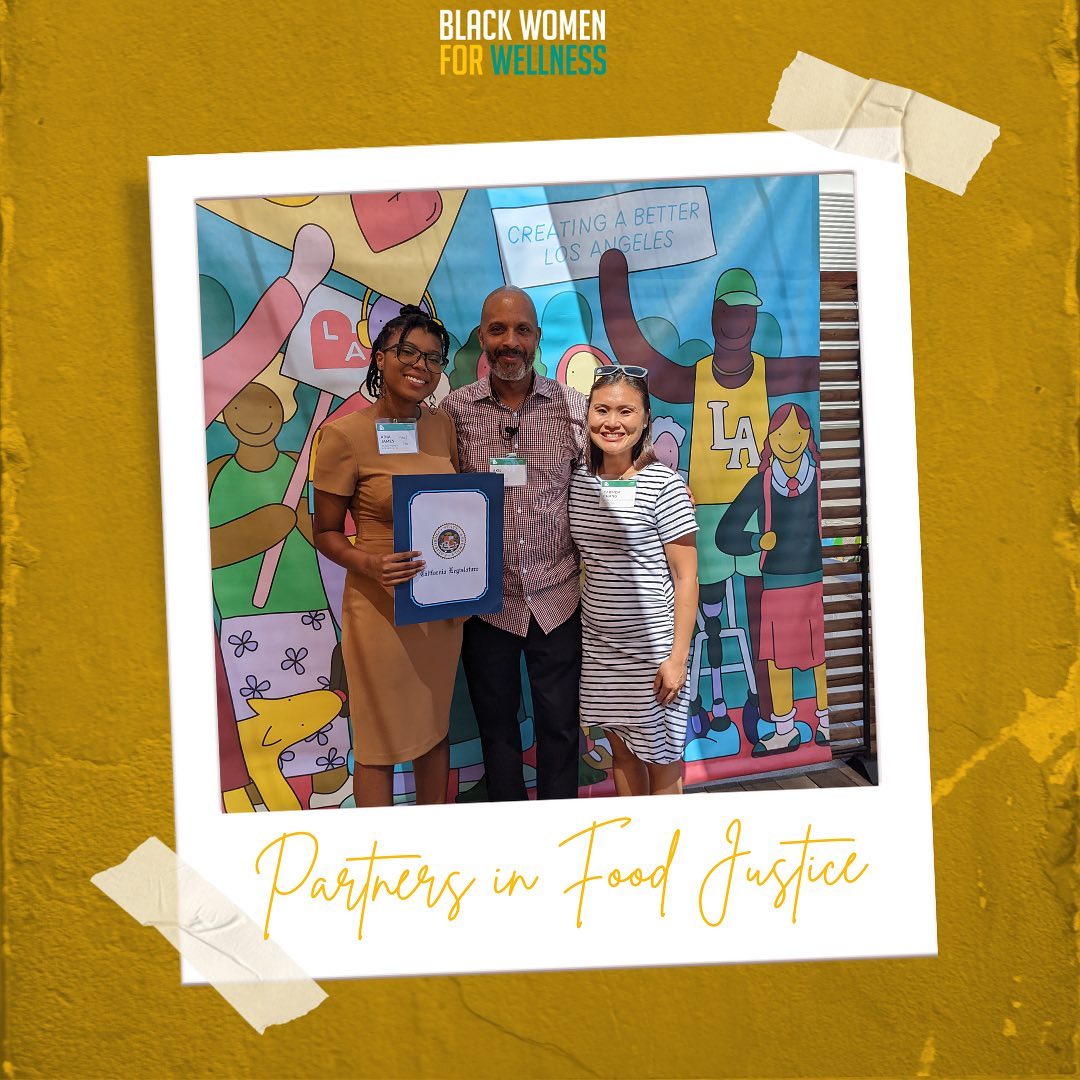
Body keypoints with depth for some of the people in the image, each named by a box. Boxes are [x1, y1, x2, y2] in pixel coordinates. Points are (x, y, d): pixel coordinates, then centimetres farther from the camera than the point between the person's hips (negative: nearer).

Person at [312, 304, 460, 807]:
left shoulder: (441, 425, 3)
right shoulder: (344, 434, -13)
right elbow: (326, 533, -7)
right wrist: (369, 564, -26)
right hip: (381, 607, -6)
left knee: (436, 728, 19)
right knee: (380, 743, 6)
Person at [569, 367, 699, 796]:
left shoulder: (664, 484, -13)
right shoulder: (580, 481, 3)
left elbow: (686, 576, -11)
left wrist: (678, 655, -14)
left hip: (652, 644, -5)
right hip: (599, 644, 5)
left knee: (659, 757, 8)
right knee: (621, 749, 18)